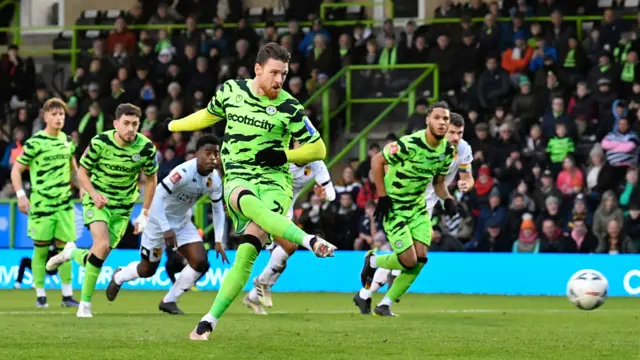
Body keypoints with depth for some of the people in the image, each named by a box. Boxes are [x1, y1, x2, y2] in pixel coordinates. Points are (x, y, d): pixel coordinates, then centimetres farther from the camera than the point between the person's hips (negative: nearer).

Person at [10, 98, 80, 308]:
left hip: (64, 203, 5)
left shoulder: (67, 141, 9)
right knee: (41, 249, 0)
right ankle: (40, 295, 8)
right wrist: (21, 195, -16)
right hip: (41, 203, -5)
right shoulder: (35, 143, -8)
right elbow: (16, 170, -6)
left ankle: (67, 295, 7)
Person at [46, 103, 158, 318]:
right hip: (98, 201, -3)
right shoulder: (100, 143, -18)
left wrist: (145, 214, 1)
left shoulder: (146, 148, -12)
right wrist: (93, 194, -23)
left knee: (101, 254, -2)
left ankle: (72, 253, 33)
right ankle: (85, 303, -12)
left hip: (123, 207, 3)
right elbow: (82, 171, -5)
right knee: (103, 244, -25)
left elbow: (151, 179, 3)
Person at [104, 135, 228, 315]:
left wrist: (218, 241, -3)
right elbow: (158, 197, -32)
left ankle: (169, 301, 7)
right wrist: (166, 230, -34)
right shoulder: (184, 172, -31)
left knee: (201, 263, -12)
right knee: (147, 270, 7)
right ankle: (118, 277, 42)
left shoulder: (214, 180, -10)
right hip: (160, 221, -6)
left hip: (183, 223, 6)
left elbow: (218, 209, 4)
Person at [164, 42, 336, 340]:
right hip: (237, 179, 1)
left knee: (247, 252, -20)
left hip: (274, 181, -1)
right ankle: (309, 242, -56)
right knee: (250, 203, -39)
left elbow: (318, 149, 6)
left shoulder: (289, 109, -1)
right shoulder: (230, 91, 6)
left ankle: (209, 320, -15)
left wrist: (284, 155, -9)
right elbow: (210, 115, 29)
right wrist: (173, 126, 42)